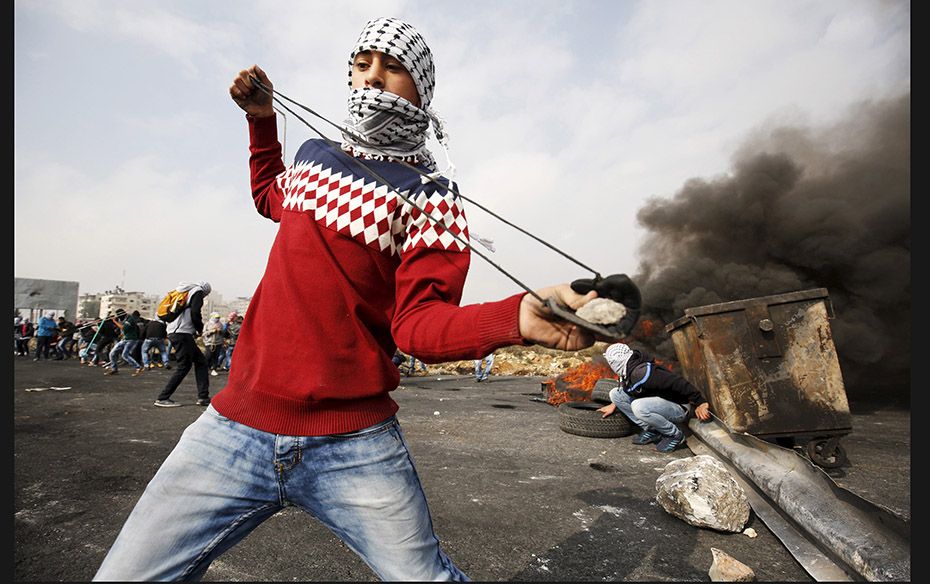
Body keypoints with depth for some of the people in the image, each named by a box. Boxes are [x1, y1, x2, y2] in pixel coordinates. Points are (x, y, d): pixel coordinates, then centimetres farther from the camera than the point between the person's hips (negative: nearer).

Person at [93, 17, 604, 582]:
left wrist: (518, 316, -33)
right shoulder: (314, 155, 12)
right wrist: (262, 119, 23)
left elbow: (420, 322, -16)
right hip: (236, 425, 5)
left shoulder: (431, 199, -5)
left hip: (354, 445, -4)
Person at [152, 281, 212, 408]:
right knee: (184, 367, -2)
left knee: (201, 361, 11)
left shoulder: (185, 292, 24)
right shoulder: (198, 292, -1)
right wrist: (200, 329, 1)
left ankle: (203, 397, 7)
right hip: (183, 334, -9)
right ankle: (162, 398, 2)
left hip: (173, 332, 9)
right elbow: (195, 313, -16)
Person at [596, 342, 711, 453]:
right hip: (658, 403, 9)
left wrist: (700, 402, -27)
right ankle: (651, 430, 6)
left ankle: (675, 435, -10)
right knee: (615, 393, 0)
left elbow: (677, 382, -30)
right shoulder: (629, 370, 1)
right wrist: (614, 405, 29)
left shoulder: (642, 372, -29)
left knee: (638, 407, -37)